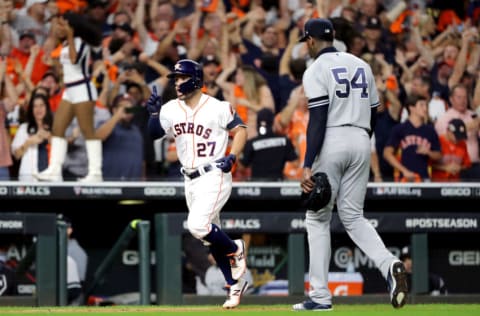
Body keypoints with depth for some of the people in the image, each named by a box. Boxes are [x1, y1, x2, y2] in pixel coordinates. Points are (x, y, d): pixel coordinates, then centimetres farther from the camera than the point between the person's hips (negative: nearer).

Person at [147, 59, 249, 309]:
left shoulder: (218, 108, -10)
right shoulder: (171, 109, 5)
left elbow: (240, 130, -3)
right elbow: (154, 133, 1)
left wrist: (232, 157, -15)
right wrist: (154, 113, -16)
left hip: (215, 176, -7)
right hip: (190, 180, 7)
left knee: (198, 225, -23)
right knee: (210, 234, 11)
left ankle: (235, 250, 4)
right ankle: (235, 284, 22)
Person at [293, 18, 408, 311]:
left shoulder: (316, 70, -6)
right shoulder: (361, 65, 15)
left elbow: (318, 119, -16)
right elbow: (373, 114, 17)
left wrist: (308, 165, -19)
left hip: (331, 143, -6)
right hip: (361, 142, 6)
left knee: (317, 218, 5)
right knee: (353, 216, 11)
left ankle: (320, 296, 2)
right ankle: (389, 264, -17)